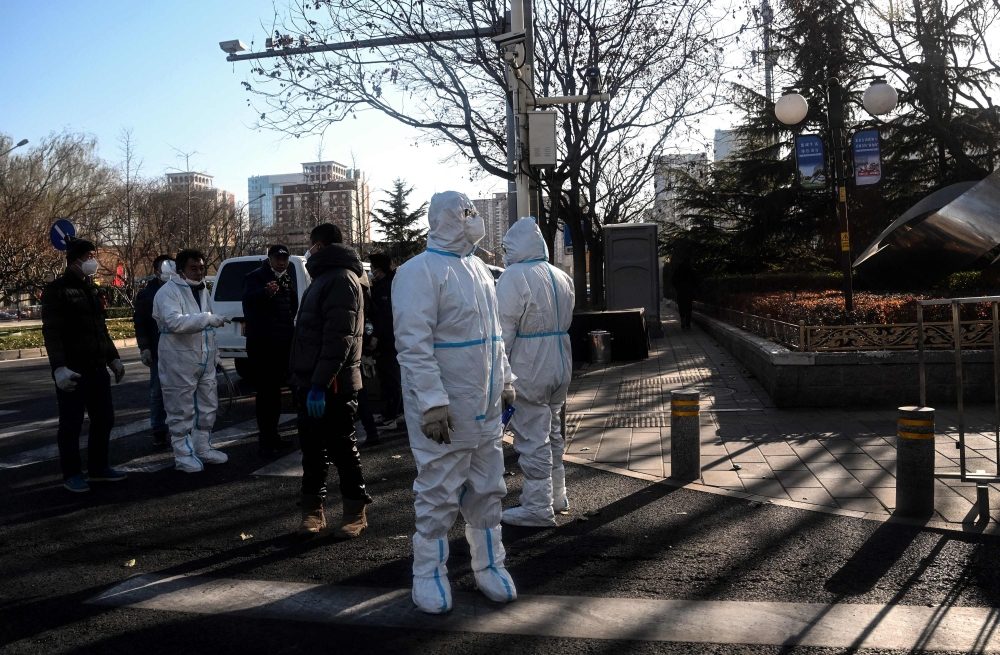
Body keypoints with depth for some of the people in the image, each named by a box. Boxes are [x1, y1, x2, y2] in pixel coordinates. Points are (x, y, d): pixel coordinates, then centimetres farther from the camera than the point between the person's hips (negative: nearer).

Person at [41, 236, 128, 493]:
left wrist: (113, 358, 21)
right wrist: (59, 368, -24)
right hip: (73, 371, -8)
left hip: (97, 368, 8)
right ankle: (72, 475, 12)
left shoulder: (93, 289, 17)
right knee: (71, 425, 1)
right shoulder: (56, 291, -8)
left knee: (104, 419, 12)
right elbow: (52, 333, -15)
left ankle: (98, 468, 25)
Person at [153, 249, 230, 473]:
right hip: (179, 362, -8)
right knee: (182, 410, 0)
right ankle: (183, 454, 9)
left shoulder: (203, 291, 15)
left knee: (207, 406, 14)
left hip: (204, 361, 8)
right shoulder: (168, 292, -11)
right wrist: (208, 318, -35)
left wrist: (215, 354, 20)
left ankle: (203, 448, 27)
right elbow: (174, 321, -29)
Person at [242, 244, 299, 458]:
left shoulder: (289, 278, 13)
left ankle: (272, 434, 23)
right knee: (266, 391, -7)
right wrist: (266, 292, -49)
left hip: (283, 341, 7)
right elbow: (248, 298, -30)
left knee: (275, 389, 14)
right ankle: (265, 440, -4)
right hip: (262, 342, -7)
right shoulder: (255, 277, -8)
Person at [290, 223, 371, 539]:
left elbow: (338, 338, -23)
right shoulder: (326, 277, 20)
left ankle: (356, 512, 11)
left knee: (342, 448, 0)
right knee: (313, 448, 13)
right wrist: (308, 381, 18)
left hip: (331, 385, -10)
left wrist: (320, 384, -26)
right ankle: (313, 510, 21)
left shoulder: (341, 278, -13)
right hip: (312, 382, 10)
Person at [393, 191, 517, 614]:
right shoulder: (421, 271, -13)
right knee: (439, 495, 3)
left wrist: (505, 381, 16)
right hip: (444, 412, -8)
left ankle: (489, 565, 29)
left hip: (486, 409, 8)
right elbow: (413, 343, -20)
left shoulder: (479, 269, 14)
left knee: (487, 491, 15)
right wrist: (432, 402, -25)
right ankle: (429, 576, 18)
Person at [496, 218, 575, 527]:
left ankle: (538, 508, 7)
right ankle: (556, 494, 33)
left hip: (528, 370, -8)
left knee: (532, 437, 0)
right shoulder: (562, 277, 9)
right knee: (551, 431, 21)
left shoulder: (514, 277, -15)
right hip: (560, 364, 9)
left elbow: (503, 330, -17)